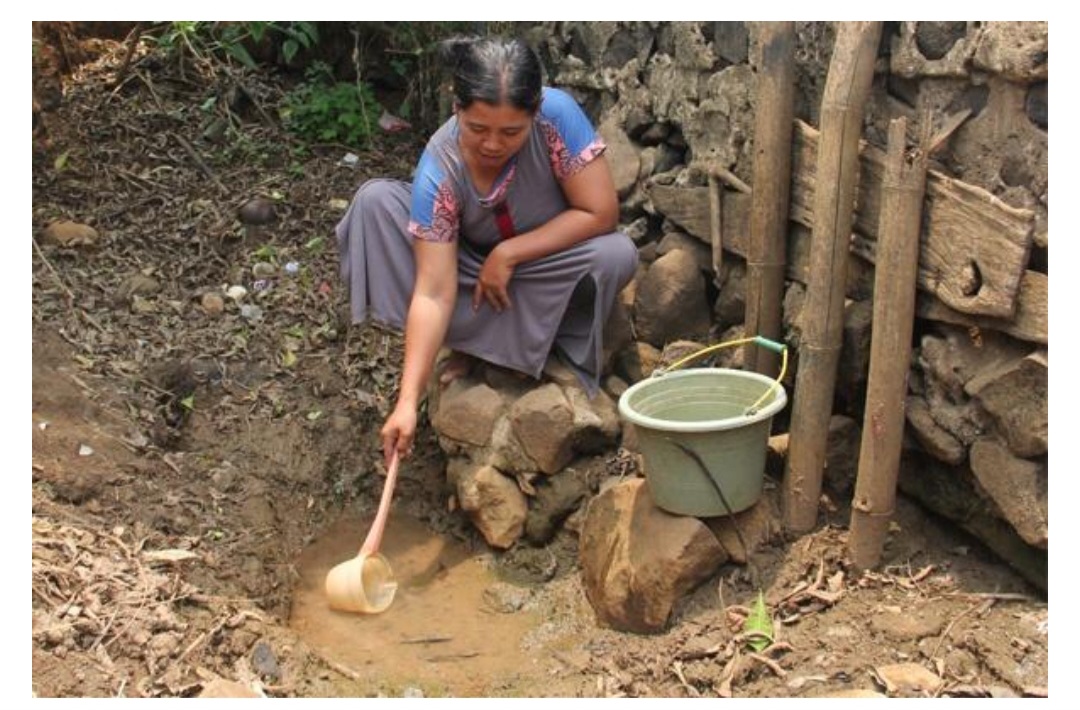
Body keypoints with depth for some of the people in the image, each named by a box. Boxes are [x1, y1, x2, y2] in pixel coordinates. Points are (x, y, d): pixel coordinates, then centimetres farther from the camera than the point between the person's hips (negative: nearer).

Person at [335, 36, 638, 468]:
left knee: (617, 255, -33)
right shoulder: (439, 169, -29)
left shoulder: (556, 115, -30)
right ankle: (465, 341, -12)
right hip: (470, 264, 1)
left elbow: (601, 213, -27)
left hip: (548, 271, -1)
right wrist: (408, 401, -39)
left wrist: (508, 254, -27)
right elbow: (434, 292, -32)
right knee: (375, 201, -20)